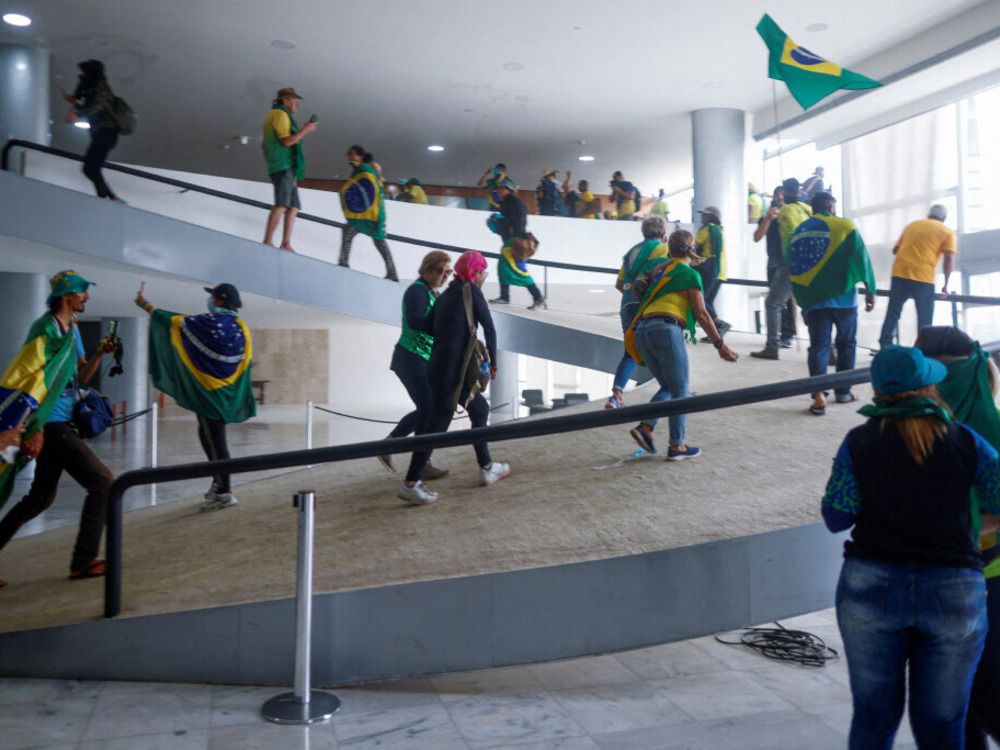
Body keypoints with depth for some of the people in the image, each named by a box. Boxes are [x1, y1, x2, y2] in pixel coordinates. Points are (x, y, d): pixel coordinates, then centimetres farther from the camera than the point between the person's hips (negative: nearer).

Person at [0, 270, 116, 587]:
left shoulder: (72, 330, 15)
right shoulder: (46, 329, -13)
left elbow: (81, 376, 19)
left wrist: (99, 354, 1)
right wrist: (34, 429, -20)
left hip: (57, 424, 10)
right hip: (50, 425, -10)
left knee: (41, 497, 17)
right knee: (102, 482, -9)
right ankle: (83, 562, -3)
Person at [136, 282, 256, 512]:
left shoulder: (207, 322, -14)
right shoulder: (240, 328, 2)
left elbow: (173, 321, -2)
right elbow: (247, 361, 5)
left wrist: (146, 305, 12)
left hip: (208, 391, -7)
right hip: (227, 392, 7)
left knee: (214, 440, -2)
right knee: (210, 436, 21)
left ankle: (224, 493, 2)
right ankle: (220, 483, 28)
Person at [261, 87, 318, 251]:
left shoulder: (272, 115, 27)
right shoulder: (281, 114, -4)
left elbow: (264, 145, 30)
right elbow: (286, 141, -16)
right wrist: (305, 130, -7)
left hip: (285, 168, 10)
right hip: (284, 165, -10)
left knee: (294, 206, 4)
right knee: (282, 204, -20)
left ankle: (286, 244, -4)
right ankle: (268, 241, -27)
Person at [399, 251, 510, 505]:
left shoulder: (446, 295, 14)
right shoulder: (471, 290, -6)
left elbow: (427, 327, 9)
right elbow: (489, 327, -8)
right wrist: (493, 362, 2)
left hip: (439, 367, 9)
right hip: (451, 370, -9)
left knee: (480, 408, 20)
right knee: (437, 425, -5)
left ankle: (486, 468, 29)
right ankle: (410, 484, 0)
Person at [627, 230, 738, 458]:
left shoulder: (657, 268, 22)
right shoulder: (690, 274, 4)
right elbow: (702, 314, 0)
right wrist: (720, 344, 3)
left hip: (642, 332, 7)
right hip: (666, 330, -6)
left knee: (668, 387, 17)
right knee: (680, 390, 4)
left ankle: (645, 427, -2)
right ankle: (677, 446, 4)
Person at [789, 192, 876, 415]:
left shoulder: (798, 232, 9)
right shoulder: (845, 226, -1)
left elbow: (793, 270, 8)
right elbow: (861, 259, -5)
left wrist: (801, 300, 12)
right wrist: (870, 290, 2)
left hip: (812, 299, 2)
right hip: (843, 297, -2)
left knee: (818, 346, 2)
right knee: (846, 343, 14)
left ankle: (818, 395, -12)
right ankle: (843, 391, 20)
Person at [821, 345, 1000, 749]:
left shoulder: (859, 442, -2)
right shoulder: (965, 441, 1)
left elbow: (836, 517, -6)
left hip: (872, 584, 0)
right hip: (954, 592, 1)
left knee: (873, 715, 13)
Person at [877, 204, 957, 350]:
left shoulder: (912, 225, 21)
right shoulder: (947, 232, 9)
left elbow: (896, 250, 24)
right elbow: (949, 259, -2)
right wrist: (946, 285, 4)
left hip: (900, 273, 3)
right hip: (923, 278, -3)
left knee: (892, 313, 7)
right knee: (925, 320, 5)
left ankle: (884, 348, 4)